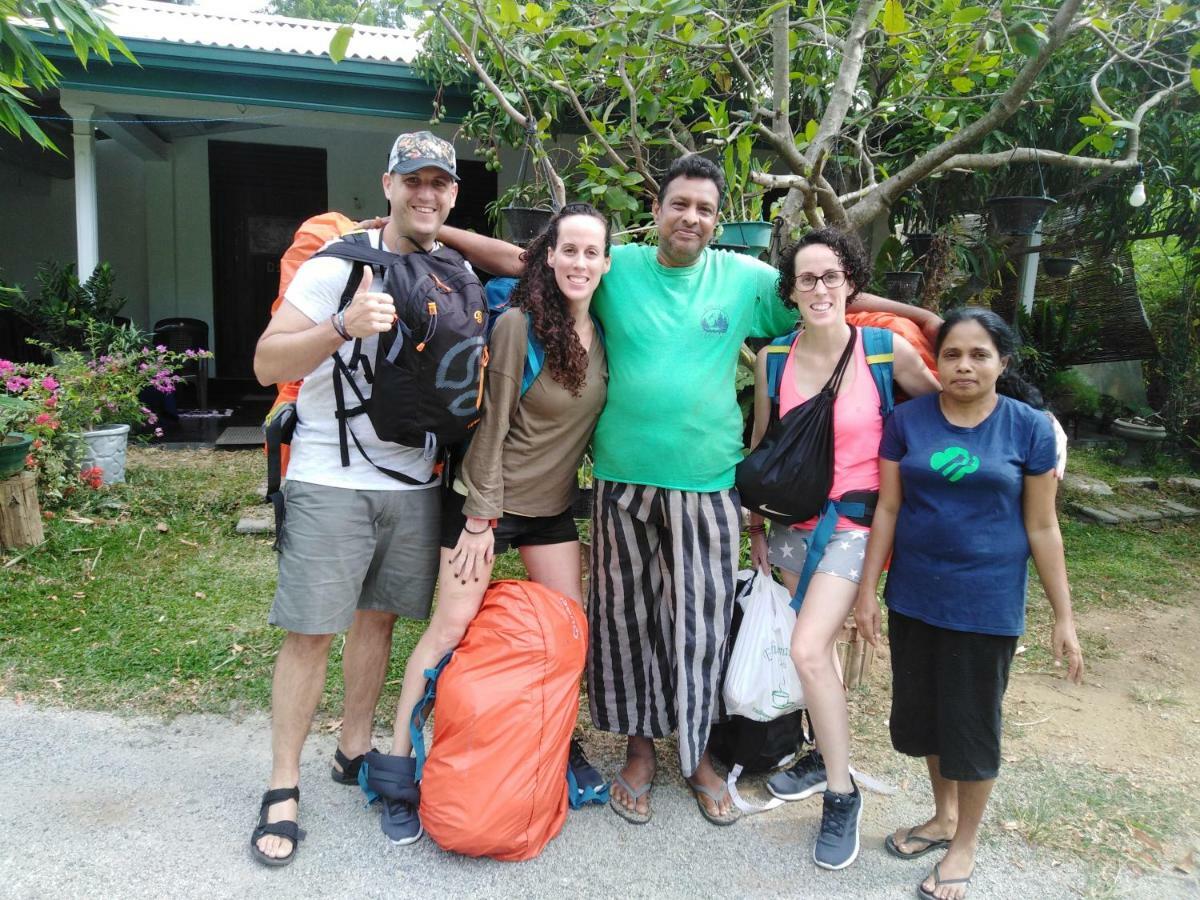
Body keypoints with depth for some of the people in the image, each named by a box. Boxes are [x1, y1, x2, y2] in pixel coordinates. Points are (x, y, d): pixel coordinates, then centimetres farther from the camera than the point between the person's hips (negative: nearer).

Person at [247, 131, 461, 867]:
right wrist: (343, 326, -28)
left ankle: (355, 751, 31)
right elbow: (267, 364, -13)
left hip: (415, 482, 5)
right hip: (331, 480, -4)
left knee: (379, 617, 14)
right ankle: (283, 790, 13)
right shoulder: (338, 263, -8)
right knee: (310, 632, -1)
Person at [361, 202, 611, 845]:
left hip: (554, 506, 6)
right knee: (452, 625, -3)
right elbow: (491, 427, -15)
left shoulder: (603, 331, 2)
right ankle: (397, 767, 10)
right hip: (489, 500, -6)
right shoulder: (518, 325, -16)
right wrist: (481, 517, -15)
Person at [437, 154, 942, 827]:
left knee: (702, 623, 7)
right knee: (627, 618, 10)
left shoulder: (745, 278, 3)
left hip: (707, 486, 0)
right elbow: (517, 259, 6)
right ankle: (640, 748, 30)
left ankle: (698, 753, 29)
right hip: (625, 480, 0)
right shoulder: (617, 267, 2)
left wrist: (920, 315, 10)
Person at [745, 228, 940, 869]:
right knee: (817, 645, 15)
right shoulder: (773, 361, -1)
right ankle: (825, 753, 37)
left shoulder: (888, 350, -11)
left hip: (853, 522, -4)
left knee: (808, 648, -16)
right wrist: (754, 527, 11)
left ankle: (841, 794, 3)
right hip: (792, 521, 4)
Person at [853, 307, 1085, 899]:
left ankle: (965, 843, 32)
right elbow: (887, 509, 1)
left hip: (986, 604, -2)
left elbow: (1042, 528, -2)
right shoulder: (907, 420, -2)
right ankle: (943, 816, 41)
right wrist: (867, 591, 1)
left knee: (972, 722, 9)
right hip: (913, 597, 3)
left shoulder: (1029, 428, -6)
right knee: (920, 712, 16)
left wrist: (1063, 617, -1)